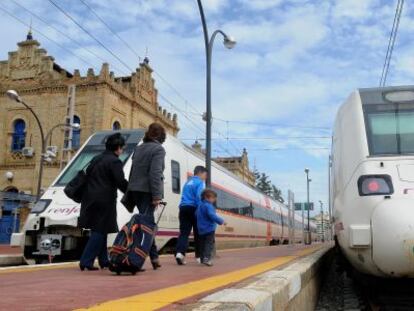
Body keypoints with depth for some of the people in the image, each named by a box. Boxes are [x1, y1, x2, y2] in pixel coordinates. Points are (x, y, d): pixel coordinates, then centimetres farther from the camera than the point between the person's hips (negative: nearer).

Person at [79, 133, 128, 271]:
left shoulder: (96, 159, 17)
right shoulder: (115, 161, -10)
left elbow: (87, 175, 20)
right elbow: (121, 182, -15)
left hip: (90, 199, 9)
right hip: (104, 201, -9)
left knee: (99, 231, 16)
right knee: (100, 231, -2)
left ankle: (103, 260, 24)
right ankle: (86, 261, -4)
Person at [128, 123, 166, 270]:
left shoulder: (139, 148, 16)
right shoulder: (158, 149, -6)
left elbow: (133, 170, 17)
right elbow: (155, 173, -16)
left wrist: (131, 192, 20)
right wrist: (157, 195, -17)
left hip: (135, 190, 8)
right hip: (148, 191, -8)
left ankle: (154, 257, 23)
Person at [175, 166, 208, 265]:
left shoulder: (188, 182, 24)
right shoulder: (200, 182, -1)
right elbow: (199, 197, -15)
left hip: (184, 208, 6)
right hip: (193, 208, -6)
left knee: (184, 232, -2)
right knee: (198, 233, 6)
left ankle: (179, 253, -22)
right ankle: (199, 256, 12)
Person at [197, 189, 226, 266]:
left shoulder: (200, 206, 15)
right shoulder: (208, 206, -15)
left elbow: (196, 215, 26)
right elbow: (212, 215, -26)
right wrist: (221, 221, -21)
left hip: (201, 230, 9)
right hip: (209, 228, -9)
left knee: (202, 244, 16)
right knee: (209, 244, -8)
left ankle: (202, 258, 22)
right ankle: (207, 258, -20)